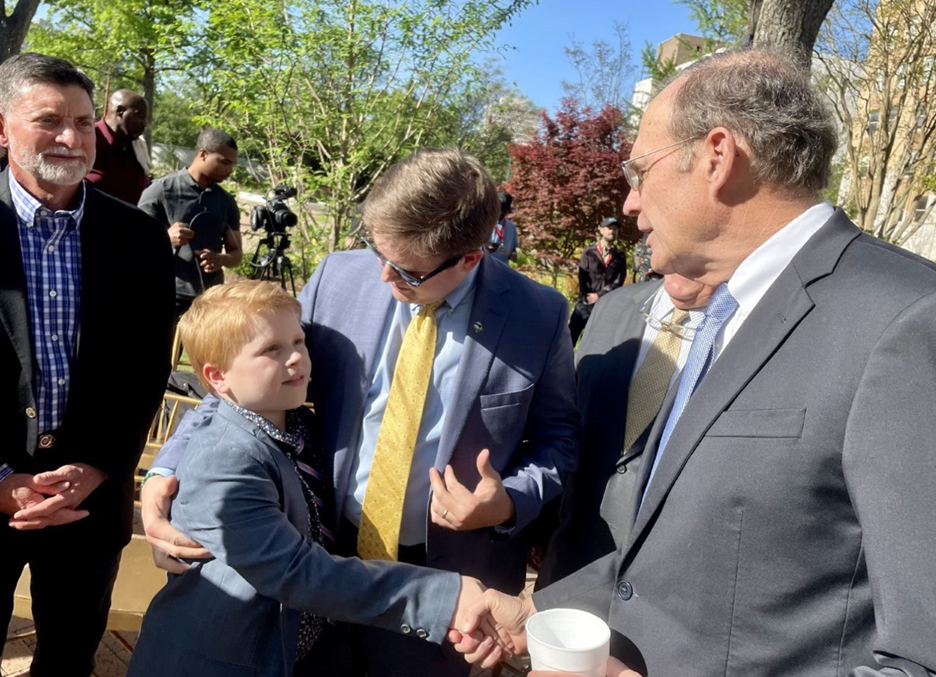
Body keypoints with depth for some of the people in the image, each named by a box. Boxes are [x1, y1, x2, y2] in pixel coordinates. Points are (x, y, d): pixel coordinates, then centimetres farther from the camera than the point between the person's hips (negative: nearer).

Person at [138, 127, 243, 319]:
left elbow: (236, 252, 13)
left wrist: (220, 259, -11)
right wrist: (166, 238, -22)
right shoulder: (161, 191, -3)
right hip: (168, 299, -4)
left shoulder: (227, 202, 10)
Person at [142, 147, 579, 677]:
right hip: (323, 554, 3)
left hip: (444, 574, -2)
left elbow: (559, 435, -1)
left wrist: (509, 503, -20)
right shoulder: (340, 278, -9)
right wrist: (167, 472, -15)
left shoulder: (539, 315, -14)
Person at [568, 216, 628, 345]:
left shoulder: (619, 256, 6)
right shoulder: (589, 252, 3)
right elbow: (582, 278, -2)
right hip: (585, 304, -1)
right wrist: (587, 298, -11)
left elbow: (618, 282, -1)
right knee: (570, 337, -5)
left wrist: (599, 295, -11)